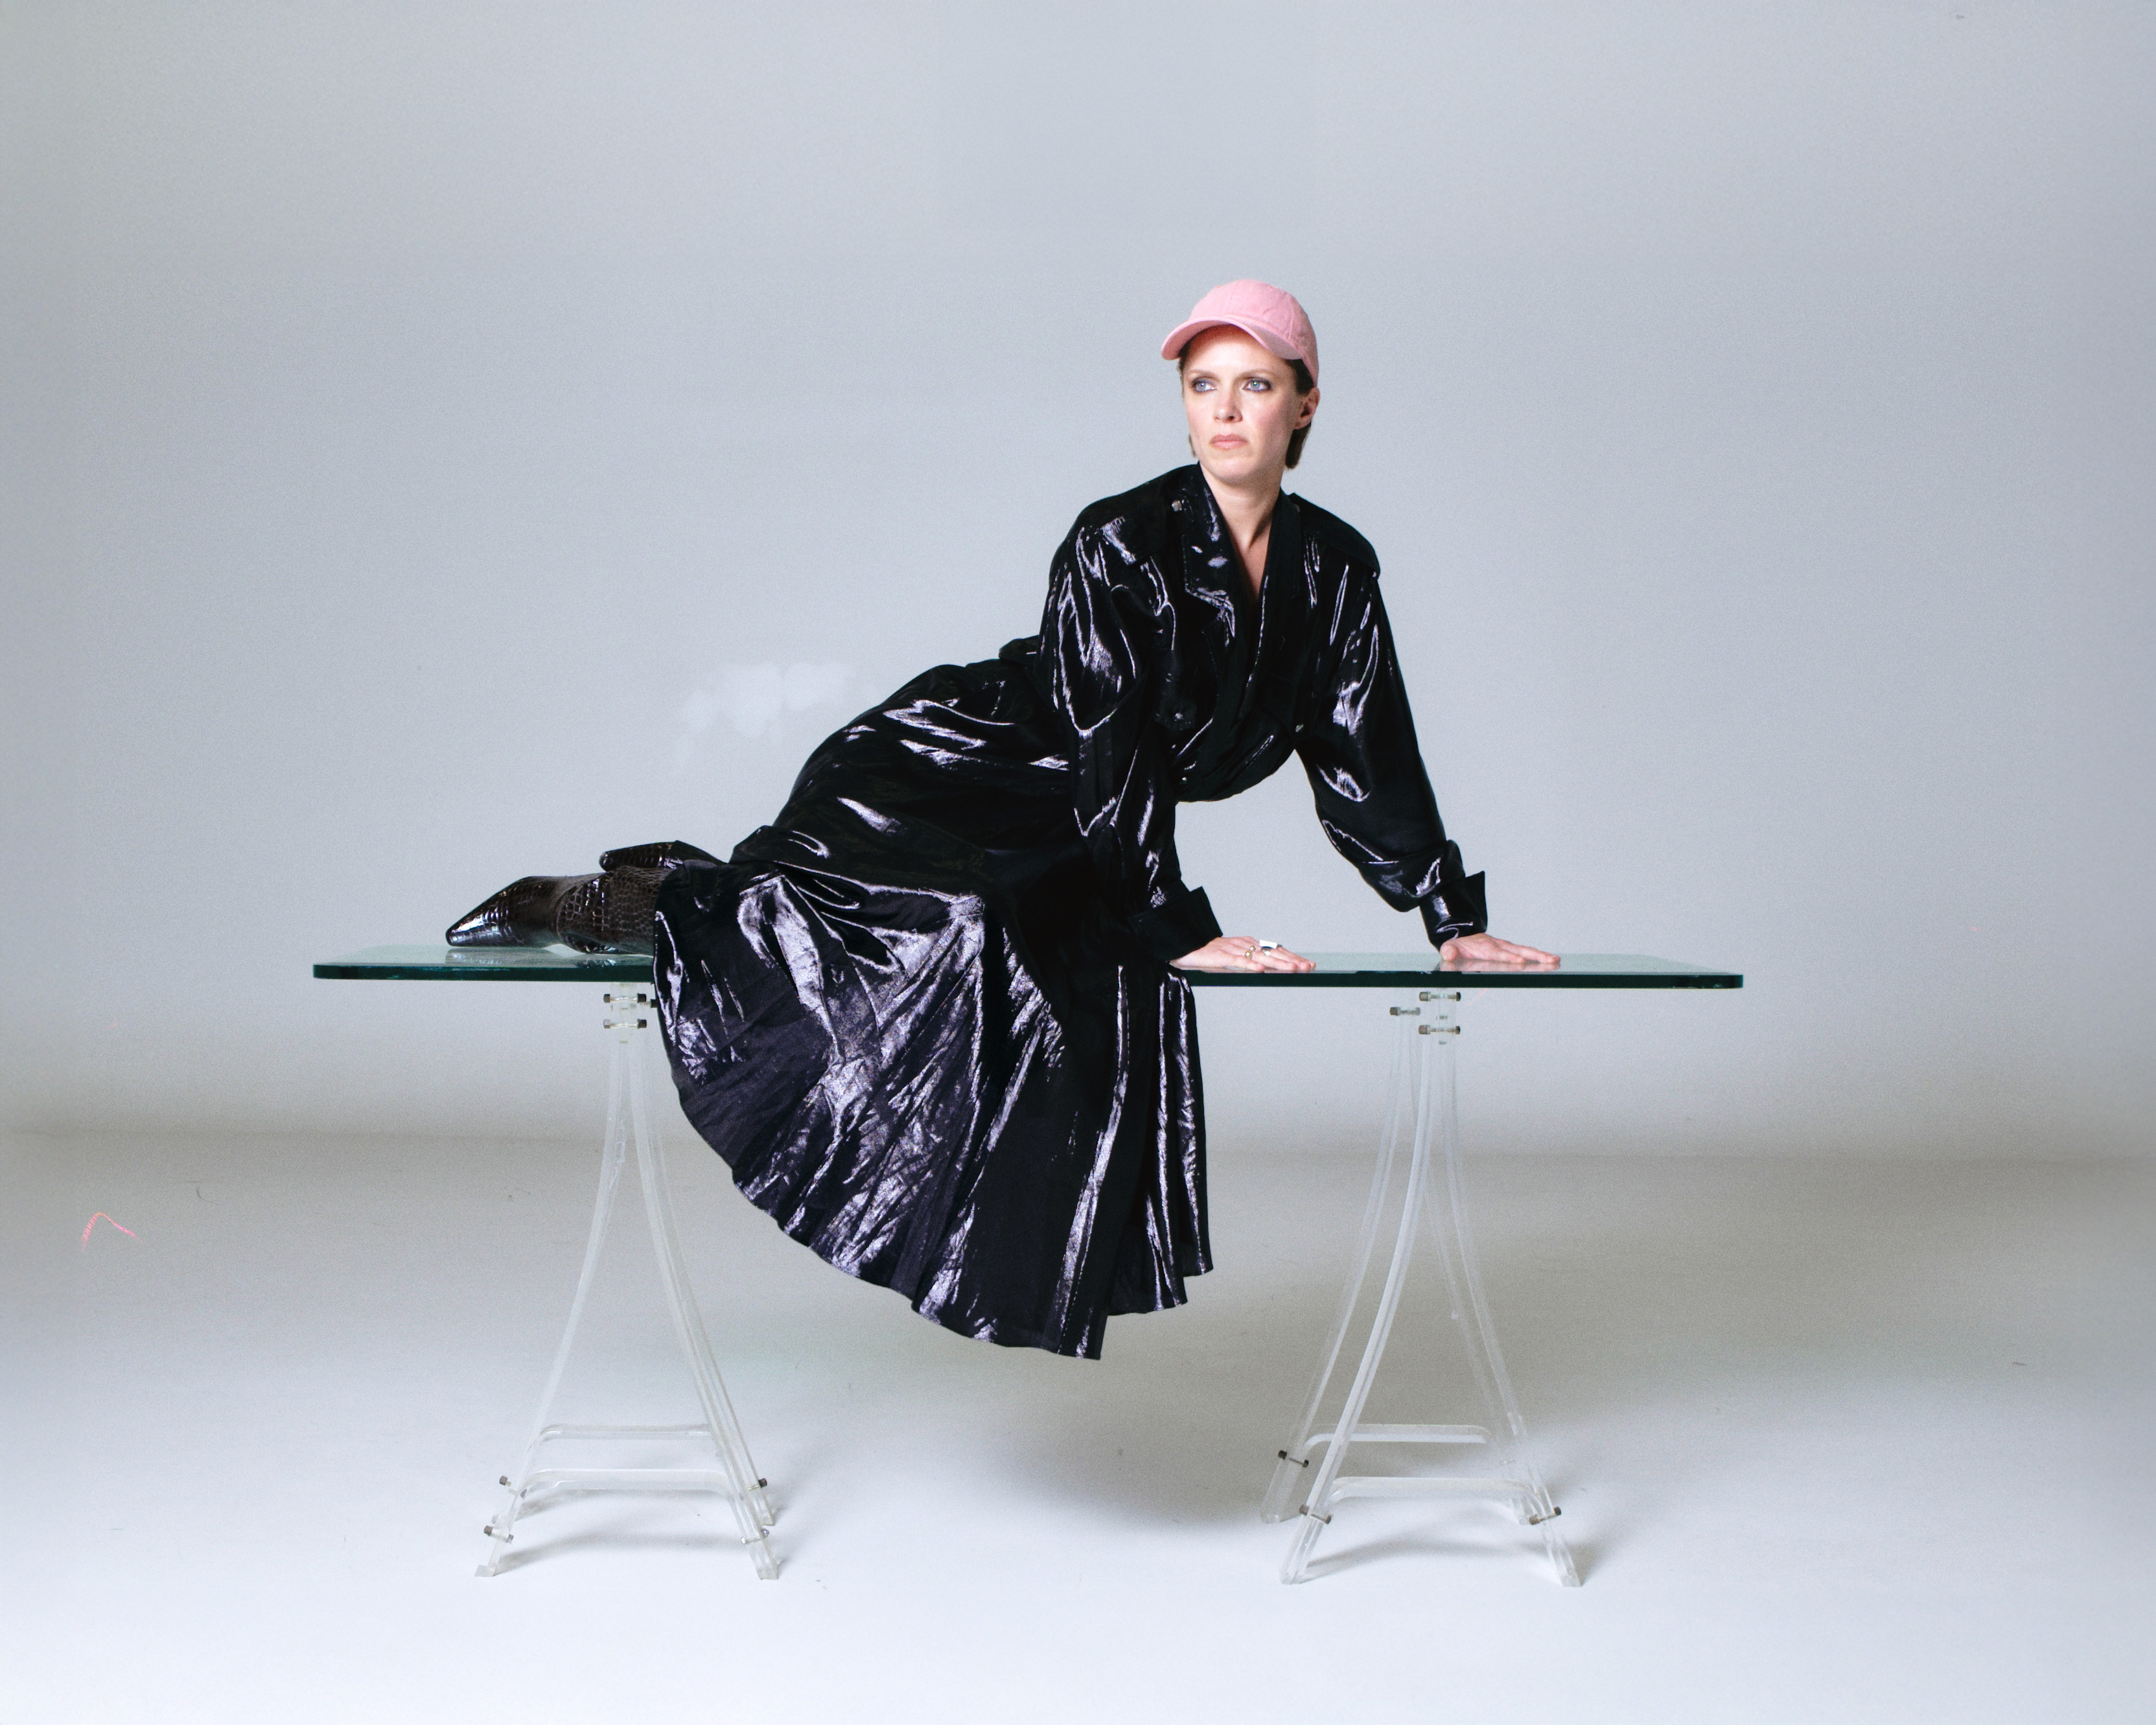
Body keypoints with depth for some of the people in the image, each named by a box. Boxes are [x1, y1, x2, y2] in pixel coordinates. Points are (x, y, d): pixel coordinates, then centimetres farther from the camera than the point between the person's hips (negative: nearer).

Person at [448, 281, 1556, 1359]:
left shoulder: (1335, 572, -3)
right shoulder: (1120, 546, -21)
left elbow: (1366, 758, 2)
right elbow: (1112, 753, -23)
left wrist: (1451, 919, 0)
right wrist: (1175, 928, -25)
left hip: (1051, 850, 7)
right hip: (954, 773, -7)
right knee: (953, 928, -30)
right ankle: (648, 902, -9)